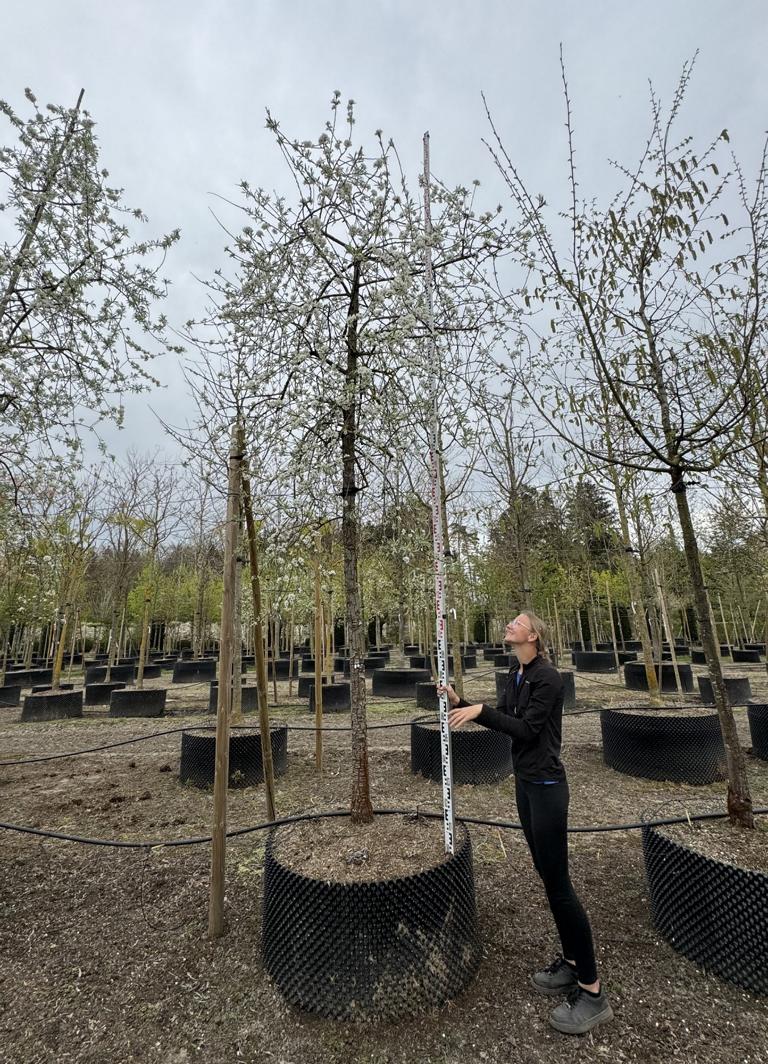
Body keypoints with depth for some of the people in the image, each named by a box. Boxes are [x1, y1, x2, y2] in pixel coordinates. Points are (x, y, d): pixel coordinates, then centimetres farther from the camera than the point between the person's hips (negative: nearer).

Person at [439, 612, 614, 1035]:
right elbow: (501, 719, 10)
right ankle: (571, 963, 33)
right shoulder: (515, 675, 7)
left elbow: (527, 728, -22)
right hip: (524, 782, 9)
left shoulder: (547, 677, -19)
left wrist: (479, 709, -26)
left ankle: (592, 992, 13)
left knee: (557, 882, -2)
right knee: (546, 874, 17)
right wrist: (461, 702, 2)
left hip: (546, 785, -9)